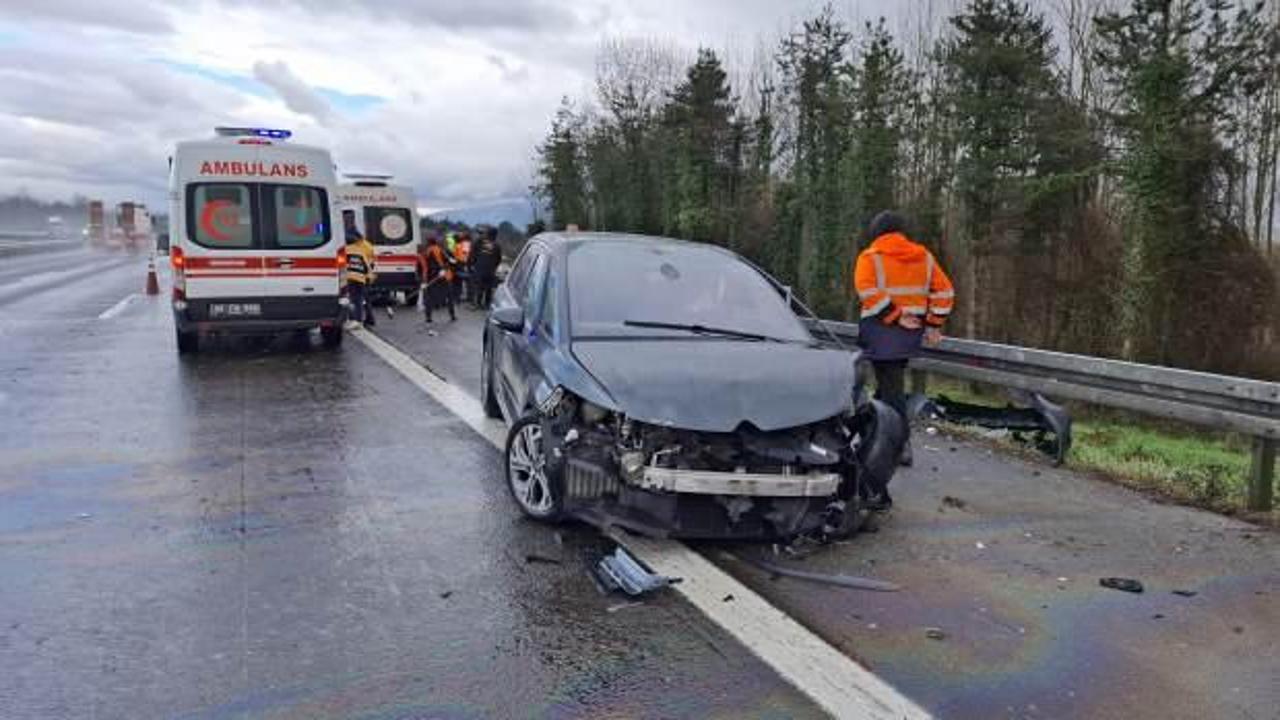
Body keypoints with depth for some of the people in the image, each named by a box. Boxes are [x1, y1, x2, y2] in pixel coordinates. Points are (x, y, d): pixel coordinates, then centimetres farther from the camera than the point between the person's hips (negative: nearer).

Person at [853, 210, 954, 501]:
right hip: (912, 332, 5)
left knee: (891, 387, -3)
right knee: (891, 381, 17)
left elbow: (868, 292, -19)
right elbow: (944, 292, 7)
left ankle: (901, 443, -6)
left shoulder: (870, 256, -2)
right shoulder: (924, 257, 12)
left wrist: (896, 315, -15)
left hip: (883, 331, -5)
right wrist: (934, 325, 9)